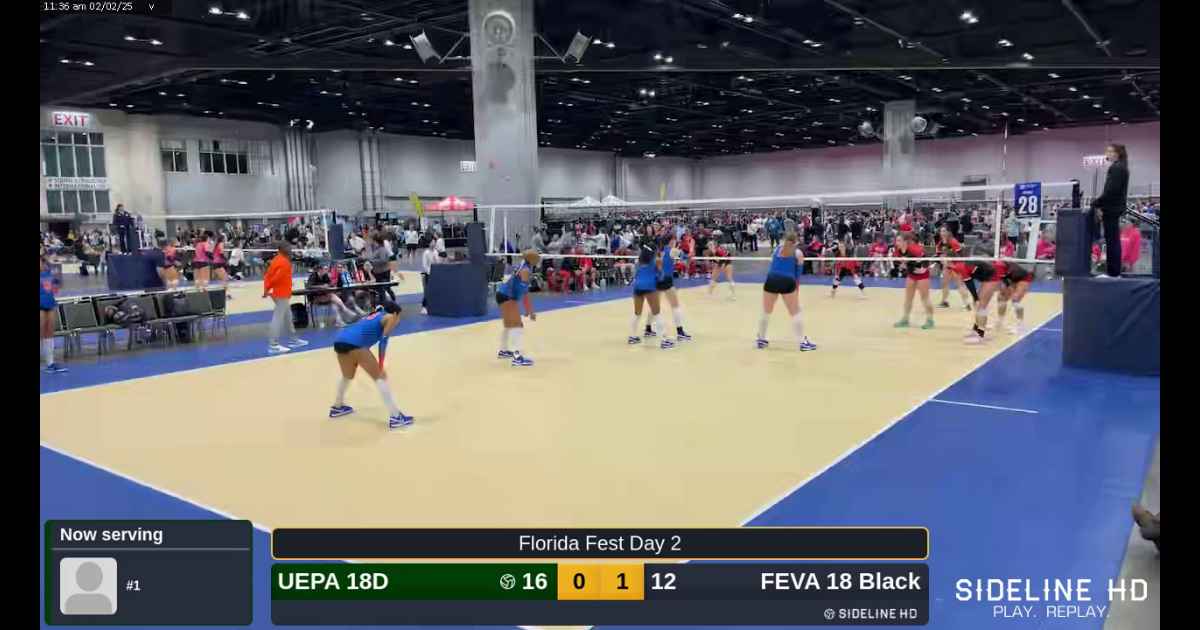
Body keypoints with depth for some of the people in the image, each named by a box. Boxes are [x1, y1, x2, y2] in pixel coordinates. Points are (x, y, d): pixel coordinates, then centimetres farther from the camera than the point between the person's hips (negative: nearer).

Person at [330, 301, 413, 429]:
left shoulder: (372, 316, 35)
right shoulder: (389, 317, 15)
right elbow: (383, 341, 2)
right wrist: (381, 367, 0)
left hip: (339, 340, 7)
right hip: (354, 342, -7)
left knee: (348, 376, 33)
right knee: (380, 377, 0)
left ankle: (337, 407, 50)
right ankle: (395, 417, -5)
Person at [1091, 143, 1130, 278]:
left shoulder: (1116, 168, -14)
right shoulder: (1120, 167, 17)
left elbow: (1111, 190, -22)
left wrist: (1097, 204, -16)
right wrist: (1099, 203, 11)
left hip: (1111, 208, -10)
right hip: (1115, 207, 10)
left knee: (1111, 240, -7)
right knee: (1114, 240, 13)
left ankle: (1113, 272, -4)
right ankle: (1115, 271, 19)